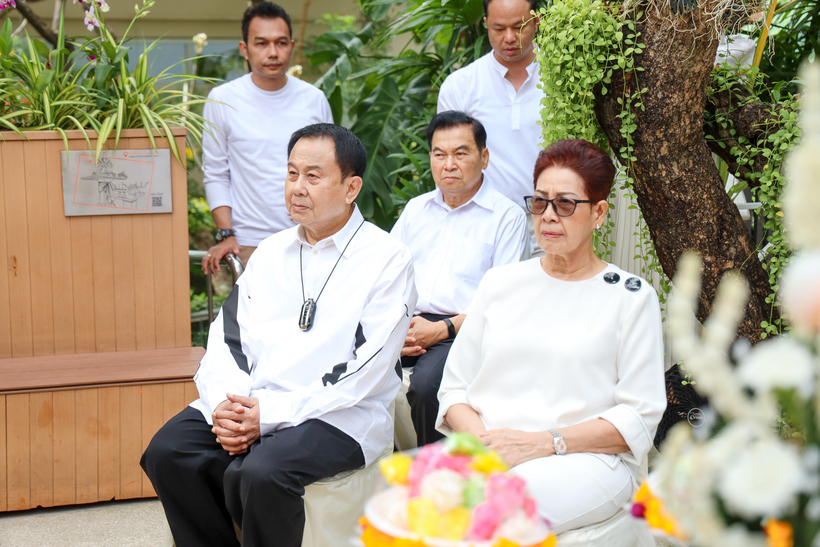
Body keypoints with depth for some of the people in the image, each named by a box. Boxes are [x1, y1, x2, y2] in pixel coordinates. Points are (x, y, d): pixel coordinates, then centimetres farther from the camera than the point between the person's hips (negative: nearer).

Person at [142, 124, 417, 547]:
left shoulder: (387, 259, -2)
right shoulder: (271, 252, 18)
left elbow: (363, 373, -11)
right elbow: (227, 338, 12)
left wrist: (269, 414, -17)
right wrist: (225, 404, -9)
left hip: (337, 417, -6)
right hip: (247, 403, 6)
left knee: (260, 473, -32)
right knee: (166, 452, -17)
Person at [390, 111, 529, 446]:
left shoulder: (507, 216, 6)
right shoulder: (415, 209, 24)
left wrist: (442, 328, -15)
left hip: (462, 331, -4)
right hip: (405, 323, 5)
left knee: (425, 385, -34)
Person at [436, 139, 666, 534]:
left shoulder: (631, 297, 7)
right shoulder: (500, 282, 18)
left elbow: (639, 416, -1)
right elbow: (454, 386, 16)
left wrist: (543, 443, -13)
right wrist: (482, 439, -7)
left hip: (587, 459, -3)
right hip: (485, 454, 3)